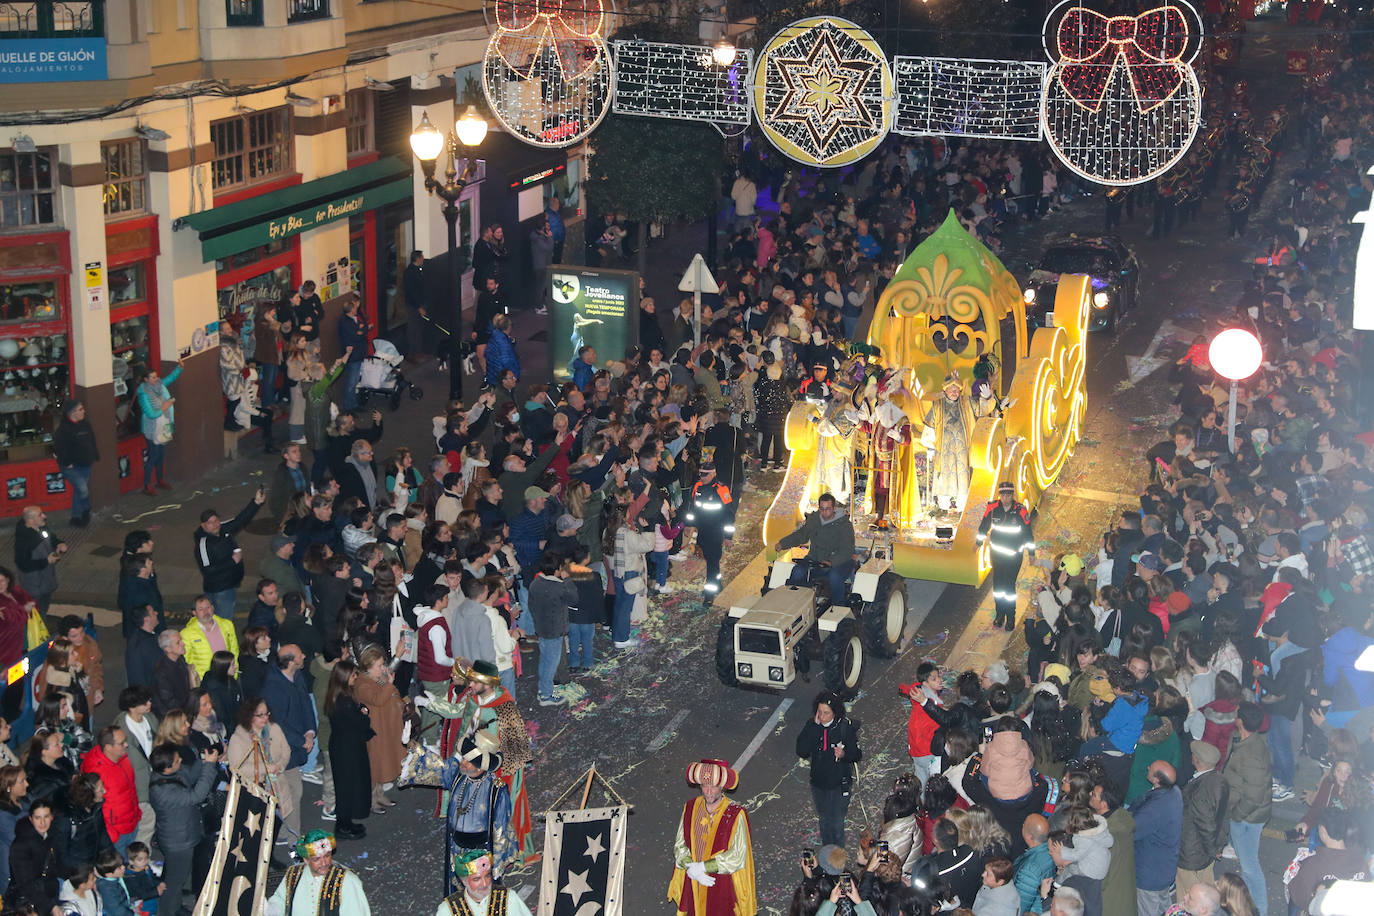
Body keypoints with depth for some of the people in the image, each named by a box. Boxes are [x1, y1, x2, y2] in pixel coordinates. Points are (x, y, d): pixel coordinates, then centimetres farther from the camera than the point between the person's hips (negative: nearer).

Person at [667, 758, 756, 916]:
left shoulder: (735, 814, -17)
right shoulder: (690, 808, -3)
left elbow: (737, 857, -19)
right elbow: (680, 845, 0)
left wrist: (702, 867, -20)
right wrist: (692, 868, -18)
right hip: (694, 885, 4)